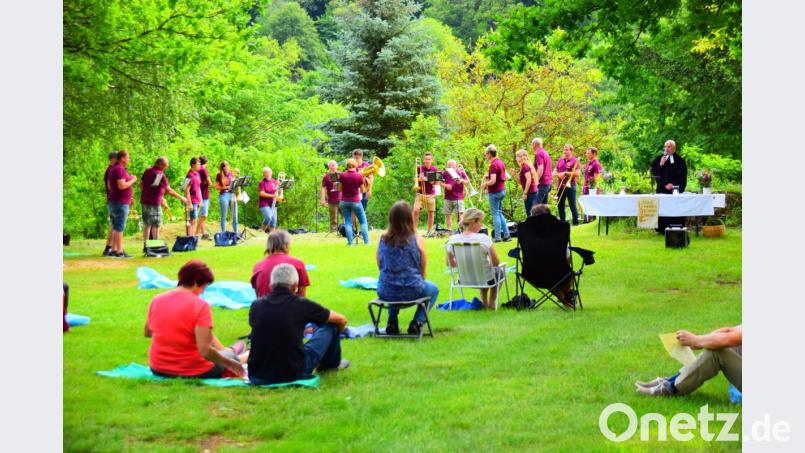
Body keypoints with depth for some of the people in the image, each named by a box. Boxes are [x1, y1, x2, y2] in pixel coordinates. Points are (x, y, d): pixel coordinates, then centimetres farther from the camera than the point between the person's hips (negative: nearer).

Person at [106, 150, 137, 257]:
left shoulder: (113, 169, 16)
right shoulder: (120, 169, -15)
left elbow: (109, 186, 20)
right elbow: (121, 186, -24)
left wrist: (129, 179, 18)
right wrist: (132, 180, -9)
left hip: (113, 202, 10)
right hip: (120, 202, -10)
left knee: (115, 227, 12)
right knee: (119, 227, -9)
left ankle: (114, 250, 13)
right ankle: (119, 251, -9)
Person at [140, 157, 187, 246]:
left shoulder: (147, 171, 7)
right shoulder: (161, 175, -15)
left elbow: (141, 184, 14)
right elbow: (169, 190, -13)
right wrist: (181, 198, -4)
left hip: (144, 201, 7)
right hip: (154, 203, -7)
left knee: (147, 225, 12)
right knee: (156, 225, -1)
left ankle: (146, 246, 14)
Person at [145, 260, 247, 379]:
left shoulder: (156, 300, -5)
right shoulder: (201, 306, -21)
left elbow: (147, 332, 13)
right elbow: (205, 350, -27)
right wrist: (231, 364, -13)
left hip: (158, 370, 6)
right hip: (193, 372, -5)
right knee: (231, 356, 24)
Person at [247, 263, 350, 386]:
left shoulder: (256, 305, 1)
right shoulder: (301, 304, -7)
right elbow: (342, 320, 8)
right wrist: (335, 334, 33)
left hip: (256, 377, 4)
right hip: (293, 374, -4)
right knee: (331, 326, 11)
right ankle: (331, 363, 39)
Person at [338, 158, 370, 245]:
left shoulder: (342, 175, -6)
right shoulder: (359, 176, -11)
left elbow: (340, 189, 1)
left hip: (344, 201, 2)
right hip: (355, 201, -2)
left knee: (348, 222, 7)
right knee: (363, 222, 10)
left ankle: (350, 242, 0)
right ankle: (366, 241, 6)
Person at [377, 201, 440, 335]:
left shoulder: (382, 240, -3)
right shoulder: (417, 241, -10)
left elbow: (380, 267, 9)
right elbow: (422, 273, -1)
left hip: (385, 293, 3)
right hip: (411, 291, -3)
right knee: (433, 289, 29)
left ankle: (392, 322, 27)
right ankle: (417, 322, 11)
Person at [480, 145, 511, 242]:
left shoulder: (493, 165, -19)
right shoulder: (501, 163, 10)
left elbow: (493, 181, -26)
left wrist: (485, 184, -7)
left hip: (495, 192, -9)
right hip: (502, 190, 9)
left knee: (495, 214, -1)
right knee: (500, 213, 16)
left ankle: (498, 237, 2)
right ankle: (506, 235, 13)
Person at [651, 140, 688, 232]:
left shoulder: (679, 160, 3)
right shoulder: (659, 159, 11)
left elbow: (682, 176, 0)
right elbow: (653, 172, 4)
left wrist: (673, 184, -10)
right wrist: (660, 165, -12)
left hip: (675, 189, -2)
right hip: (662, 189, 3)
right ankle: (662, 229, 1)